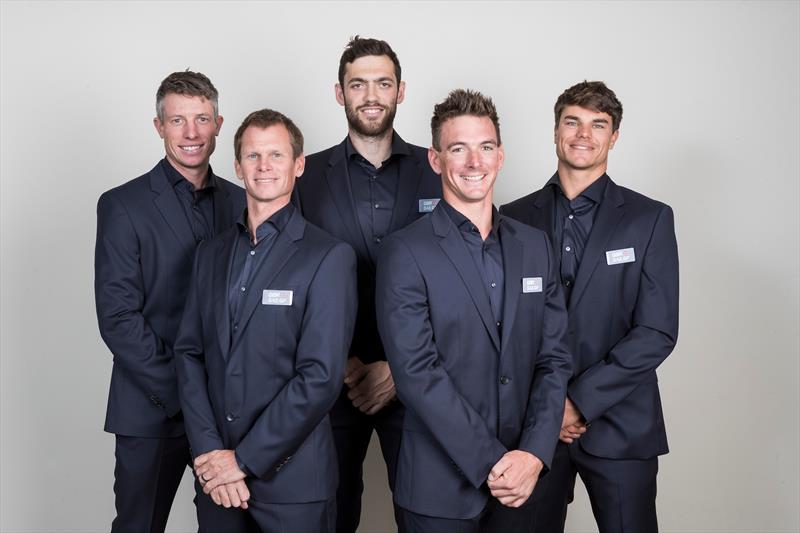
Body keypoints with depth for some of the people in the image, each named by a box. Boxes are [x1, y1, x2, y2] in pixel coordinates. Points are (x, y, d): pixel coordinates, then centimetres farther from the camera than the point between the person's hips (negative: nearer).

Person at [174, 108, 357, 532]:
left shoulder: (329, 257, -9)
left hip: (292, 481, -4)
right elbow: (189, 352, 5)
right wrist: (209, 451, -7)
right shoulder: (211, 253, 9)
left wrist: (245, 459, -13)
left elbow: (321, 377, -14)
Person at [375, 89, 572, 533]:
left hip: (519, 481, 4)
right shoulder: (406, 252, -8)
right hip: (439, 487, -4)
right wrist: (491, 462, -16)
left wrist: (534, 454, -8)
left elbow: (554, 358, 4)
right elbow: (417, 372, -15)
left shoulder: (534, 246, 7)